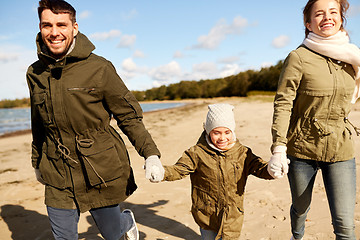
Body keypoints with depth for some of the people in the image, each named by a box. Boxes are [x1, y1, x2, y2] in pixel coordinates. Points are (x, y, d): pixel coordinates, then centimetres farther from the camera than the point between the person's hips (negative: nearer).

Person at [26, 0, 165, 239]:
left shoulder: (99, 68, -12)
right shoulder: (35, 73, 2)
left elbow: (129, 115, -8)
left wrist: (150, 153, -18)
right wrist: (37, 162, 25)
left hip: (102, 171, -3)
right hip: (58, 177, 4)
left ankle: (127, 220, 50)